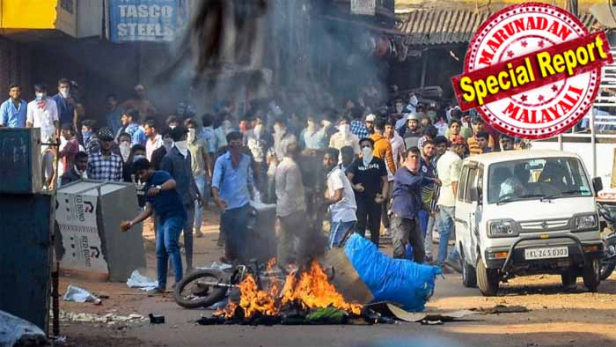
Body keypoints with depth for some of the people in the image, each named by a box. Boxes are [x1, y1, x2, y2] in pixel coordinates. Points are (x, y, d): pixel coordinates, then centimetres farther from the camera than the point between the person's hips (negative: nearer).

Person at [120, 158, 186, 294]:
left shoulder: (160, 175, -5)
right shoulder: (148, 186, 19)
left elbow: (173, 183, -28)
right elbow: (149, 210, 21)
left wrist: (159, 188, -46)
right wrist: (132, 223, 16)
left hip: (175, 215, -10)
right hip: (163, 218, 10)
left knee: (170, 246, -24)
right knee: (160, 252, 9)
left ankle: (179, 281, -31)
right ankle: (161, 285, 16)